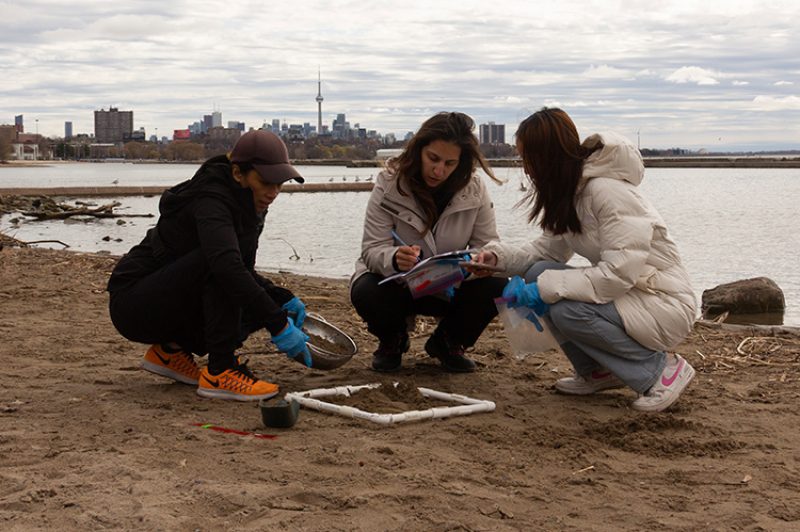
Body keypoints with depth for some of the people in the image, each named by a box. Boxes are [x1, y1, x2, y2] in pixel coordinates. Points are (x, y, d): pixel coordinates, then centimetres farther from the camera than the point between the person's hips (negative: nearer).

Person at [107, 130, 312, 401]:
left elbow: (244, 273, 15)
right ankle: (220, 372, -25)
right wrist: (279, 324, -42)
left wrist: (285, 299, -3)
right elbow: (227, 265, -41)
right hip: (133, 303, -9)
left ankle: (171, 348, 6)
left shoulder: (248, 208, 3)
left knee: (269, 301, -5)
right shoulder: (211, 199, -24)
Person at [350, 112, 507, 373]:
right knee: (366, 293, -35)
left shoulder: (474, 189, -10)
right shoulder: (389, 185, -16)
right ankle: (392, 341, 4)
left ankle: (447, 342, 6)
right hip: (396, 285, -2)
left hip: (447, 290, 2)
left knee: (495, 287, -26)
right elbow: (372, 250, -20)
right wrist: (395, 259, -45)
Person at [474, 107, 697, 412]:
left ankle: (661, 370, -9)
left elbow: (620, 272, -29)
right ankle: (598, 372, 8)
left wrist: (544, 289, -28)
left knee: (566, 310, -28)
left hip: (665, 305, -9)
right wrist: (498, 256, -6)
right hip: (624, 294, 9)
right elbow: (550, 250, 9)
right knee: (540, 274, -7)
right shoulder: (568, 191, 4)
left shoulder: (607, 191, -24)